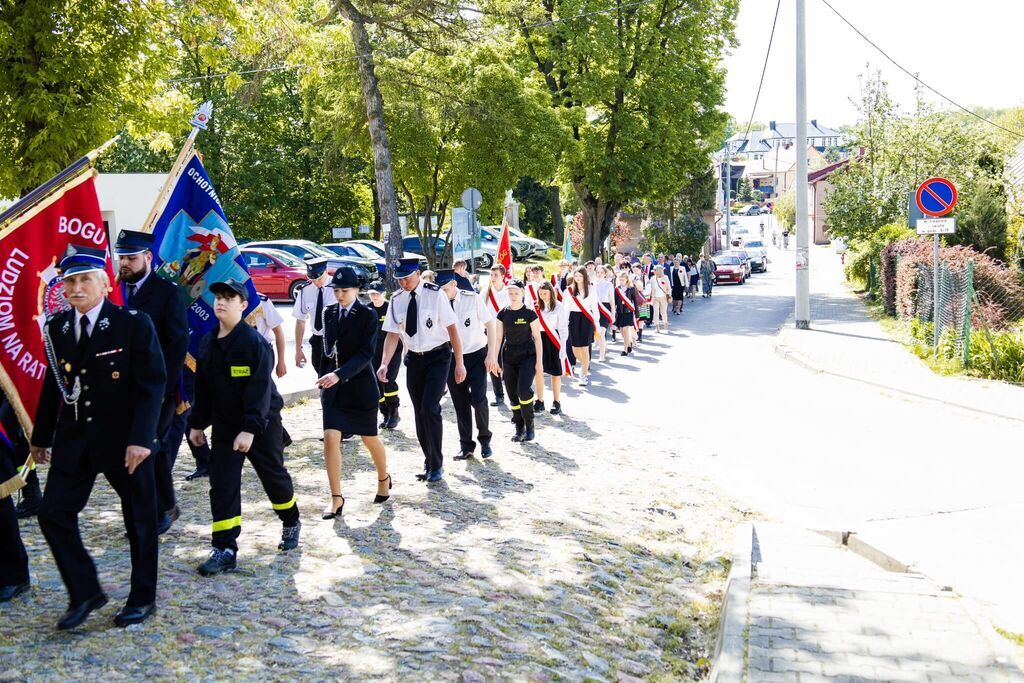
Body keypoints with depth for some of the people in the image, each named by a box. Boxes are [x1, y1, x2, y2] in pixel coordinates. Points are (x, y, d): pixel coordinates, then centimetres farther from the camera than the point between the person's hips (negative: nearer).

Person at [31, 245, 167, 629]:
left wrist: (141, 439, -20)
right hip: (75, 439, 4)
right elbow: (53, 385, 12)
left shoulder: (134, 324, -11)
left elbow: (152, 385, -13)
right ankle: (85, 593, 12)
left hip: (125, 439, -4)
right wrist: (41, 436, 15)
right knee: (54, 513, -3)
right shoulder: (57, 328, 4)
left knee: (139, 520, 7)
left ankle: (143, 598, 24)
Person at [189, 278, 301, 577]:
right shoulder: (208, 343, 3)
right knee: (222, 485, -2)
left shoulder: (254, 342, -18)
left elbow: (260, 390, -22)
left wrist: (250, 429, -28)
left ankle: (291, 523, 37)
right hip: (224, 426, 5)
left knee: (274, 476, 12)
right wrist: (197, 423, 13)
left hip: (261, 424, -5)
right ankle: (224, 550, 0)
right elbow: (203, 386, 12)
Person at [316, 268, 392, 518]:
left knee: (369, 438, 12)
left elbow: (366, 353, -20)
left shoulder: (368, 316, -11)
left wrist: (340, 374, -30)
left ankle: (383, 479, 41)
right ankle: (336, 498, -3)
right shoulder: (329, 312, 4)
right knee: (331, 437, -10)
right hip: (333, 385, 3)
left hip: (360, 384, -3)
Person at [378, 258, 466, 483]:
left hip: (438, 356, -5)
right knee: (419, 412, 9)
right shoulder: (397, 300, -1)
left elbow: (452, 329, -11)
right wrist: (385, 364, -17)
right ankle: (429, 462, 25)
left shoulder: (435, 295, -14)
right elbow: (392, 334, -2)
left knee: (430, 408, -15)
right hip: (414, 358, 5)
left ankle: (436, 465, -1)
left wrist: (459, 363, -12)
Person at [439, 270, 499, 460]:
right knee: (460, 403, 6)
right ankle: (466, 445, 18)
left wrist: (491, 355, -8)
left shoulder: (473, 298, -11)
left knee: (478, 399, -8)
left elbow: (490, 325, -4)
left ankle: (485, 439, 14)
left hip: (477, 355, -2)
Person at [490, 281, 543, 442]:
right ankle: (519, 428, 16)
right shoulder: (503, 314, 3)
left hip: (527, 356, -4)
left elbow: (537, 337, -4)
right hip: (509, 357, 4)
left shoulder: (529, 313, -6)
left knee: (524, 391, -19)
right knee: (513, 395, 4)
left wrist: (539, 361, -7)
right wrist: (495, 359, 4)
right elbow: (499, 337, 8)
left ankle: (529, 425, -1)